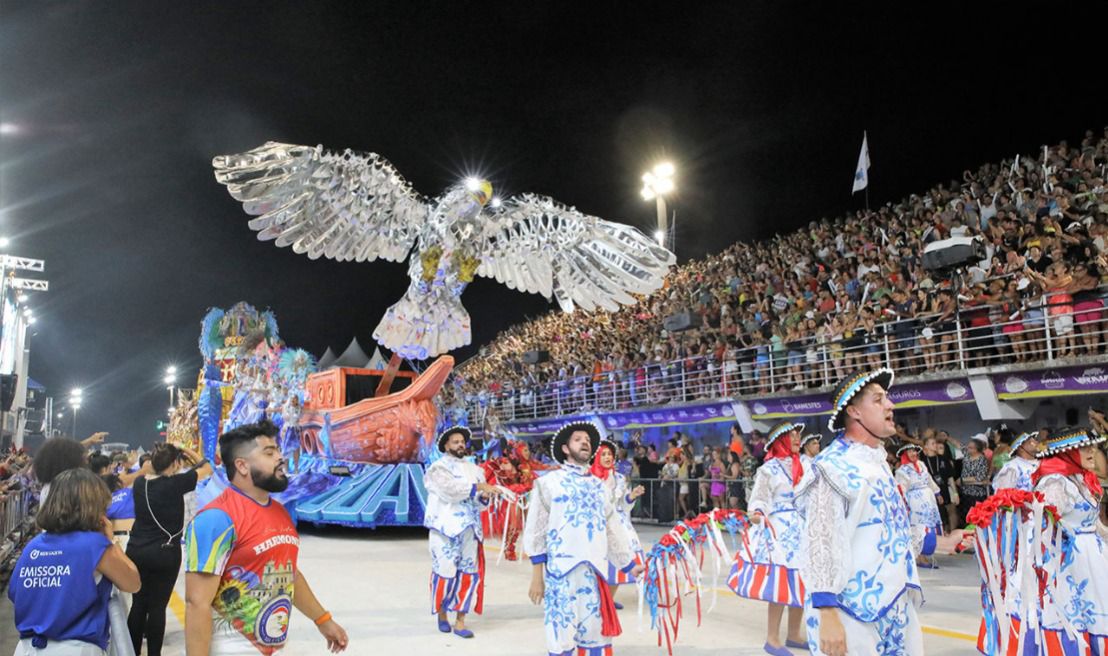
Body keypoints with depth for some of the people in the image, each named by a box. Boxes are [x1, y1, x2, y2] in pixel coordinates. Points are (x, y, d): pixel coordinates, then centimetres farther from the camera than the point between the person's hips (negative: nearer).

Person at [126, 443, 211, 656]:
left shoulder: (139, 483, 1)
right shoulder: (175, 483, -14)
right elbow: (207, 468, -2)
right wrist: (186, 450, 7)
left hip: (136, 550, 5)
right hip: (164, 553, -5)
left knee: (138, 604, 13)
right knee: (157, 606, 3)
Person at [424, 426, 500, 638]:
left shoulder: (474, 469, 16)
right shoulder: (438, 468, 0)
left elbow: (479, 504, 13)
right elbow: (450, 490, -17)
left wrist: (484, 497, -10)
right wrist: (478, 487, -17)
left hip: (469, 529, 5)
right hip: (445, 528, -4)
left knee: (468, 574, 2)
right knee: (445, 573, -1)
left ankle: (460, 622, 10)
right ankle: (442, 613, 24)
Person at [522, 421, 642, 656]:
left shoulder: (598, 485, 18)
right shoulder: (549, 482, 4)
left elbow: (612, 529, 21)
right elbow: (537, 530, 1)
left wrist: (630, 564, 20)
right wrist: (536, 574, -4)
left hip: (594, 570, 5)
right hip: (561, 570, -4)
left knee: (596, 634, 8)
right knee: (562, 632, -3)